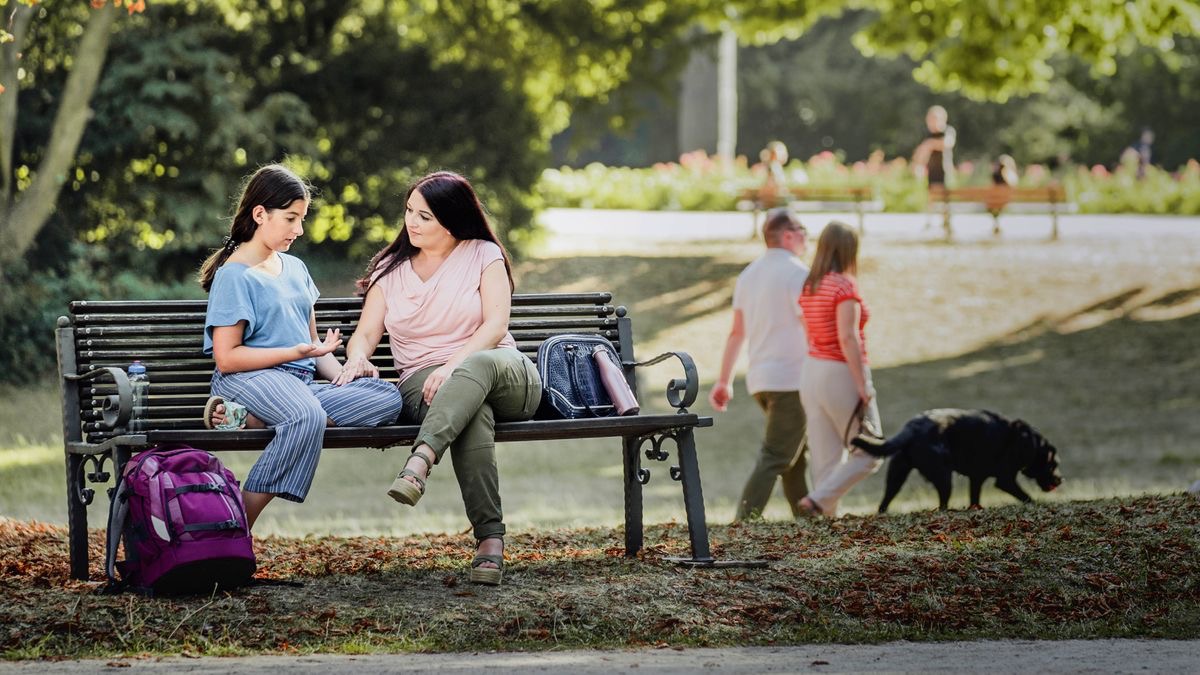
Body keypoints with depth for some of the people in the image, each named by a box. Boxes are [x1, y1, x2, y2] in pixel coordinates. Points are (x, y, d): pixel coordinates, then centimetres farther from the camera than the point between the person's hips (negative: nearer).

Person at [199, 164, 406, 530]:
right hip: (249, 377, -8)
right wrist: (298, 352, -14)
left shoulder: (294, 268, 24)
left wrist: (343, 376, 5)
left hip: (300, 381, 8)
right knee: (307, 416, -41)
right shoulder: (234, 276, -1)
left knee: (388, 398, -19)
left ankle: (250, 418, -24)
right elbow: (226, 358, -9)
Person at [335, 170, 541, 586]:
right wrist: (358, 359, -16)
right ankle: (489, 538, -50)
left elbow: (495, 324, -4)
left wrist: (455, 365, -22)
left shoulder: (484, 255, 10)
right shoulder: (390, 270, 18)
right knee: (474, 414, -39)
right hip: (423, 381, 1)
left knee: (479, 366, -42)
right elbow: (364, 334, 10)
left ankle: (419, 464, -62)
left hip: (502, 373, -1)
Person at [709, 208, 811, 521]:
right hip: (791, 378, -8)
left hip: (759, 378, 8)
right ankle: (745, 521, -18)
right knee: (775, 457, -10)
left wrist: (723, 381, 18)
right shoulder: (796, 272, -10)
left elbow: (737, 333, 16)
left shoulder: (748, 275, 14)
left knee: (796, 452, 18)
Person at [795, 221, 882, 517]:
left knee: (825, 458, 9)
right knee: (868, 454, 3)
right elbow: (848, 339, -21)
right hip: (841, 374, -8)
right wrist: (862, 385, -19)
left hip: (812, 371, 8)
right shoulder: (844, 285, -14)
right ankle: (817, 500, -9)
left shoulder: (808, 288, 9)